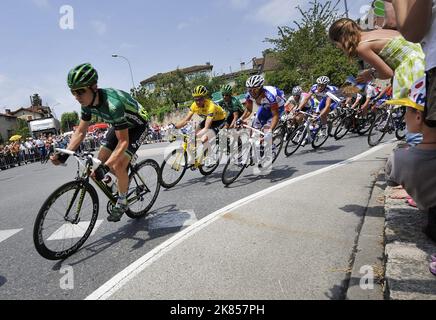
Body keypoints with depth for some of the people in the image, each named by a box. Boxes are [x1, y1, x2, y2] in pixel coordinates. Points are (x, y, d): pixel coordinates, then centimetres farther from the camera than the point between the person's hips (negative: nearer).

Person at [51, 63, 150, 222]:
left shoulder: (113, 104, -39)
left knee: (118, 165, -20)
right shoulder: (87, 102, -15)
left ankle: (122, 203, 3)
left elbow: (123, 141, -36)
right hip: (119, 125, 8)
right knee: (99, 161, -1)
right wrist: (64, 155, -17)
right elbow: (80, 132, -5)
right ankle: (123, 180, 28)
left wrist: (105, 167, -43)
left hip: (137, 125, -7)